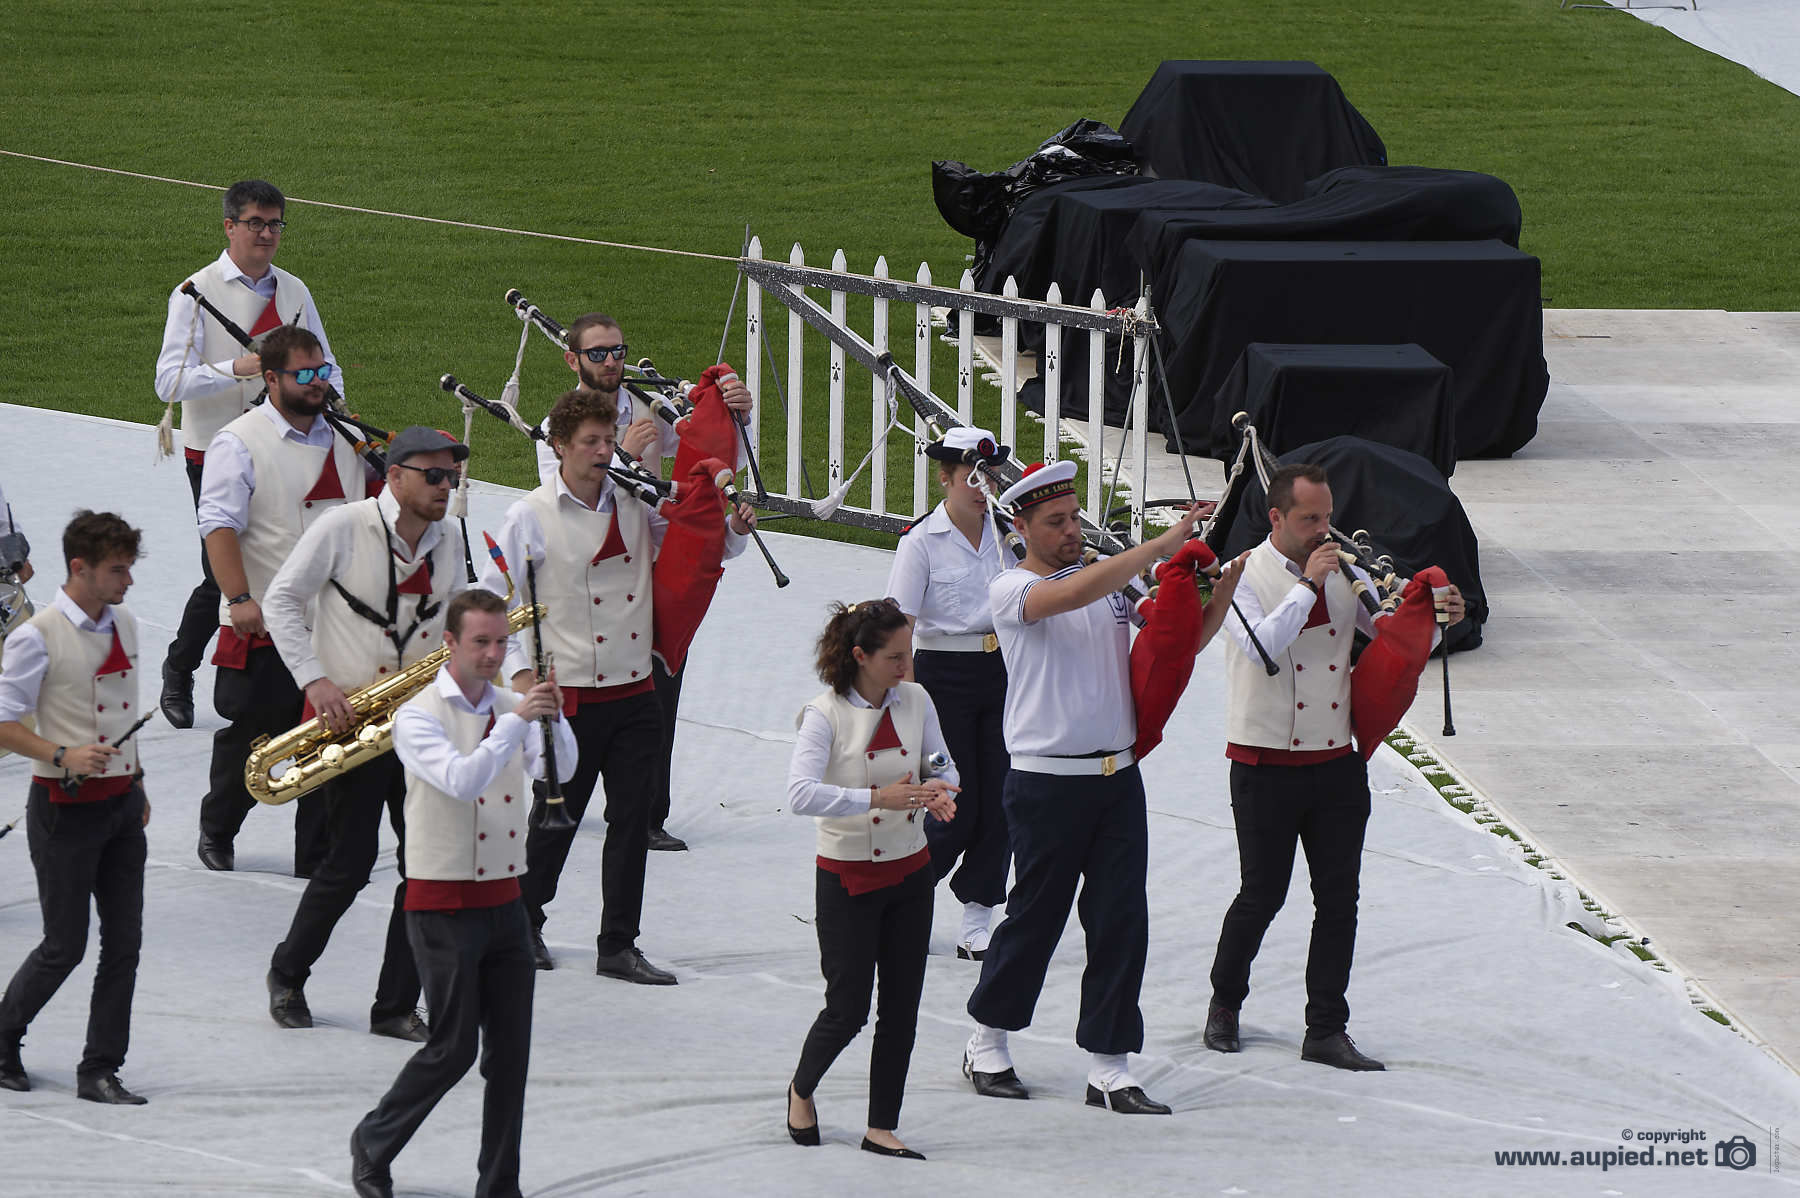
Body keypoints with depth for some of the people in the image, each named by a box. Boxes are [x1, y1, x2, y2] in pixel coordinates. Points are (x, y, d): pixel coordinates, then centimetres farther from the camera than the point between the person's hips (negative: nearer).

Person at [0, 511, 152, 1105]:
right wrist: (63, 756, -26)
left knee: (124, 940, 3)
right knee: (65, 944, 0)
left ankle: (100, 1072, 9)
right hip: (65, 806, -7)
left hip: (120, 803, 7)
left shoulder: (124, 623, 8)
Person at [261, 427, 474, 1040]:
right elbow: (281, 600, -7)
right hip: (348, 713, -5)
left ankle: (397, 1007, 5)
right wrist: (314, 679, -15)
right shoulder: (343, 528, -9)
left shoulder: (448, 540, 8)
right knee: (351, 862, -4)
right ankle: (287, 976, 21)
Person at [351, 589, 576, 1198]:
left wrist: (553, 719, -22)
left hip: (505, 902, 5)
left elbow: (558, 770, -5)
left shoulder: (511, 708, 9)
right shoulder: (418, 717, -8)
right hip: (443, 907, -5)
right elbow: (461, 779, -24)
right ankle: (373, 1143, 18)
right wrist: (518, 721, -27)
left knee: (510, 1052, 3)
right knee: (454, 1047, -4)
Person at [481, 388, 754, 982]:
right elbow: (492, 598, -4)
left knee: (632, 819, 4)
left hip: (634, 693, 4)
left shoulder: (635, 505, 6)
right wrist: (520, 670, -12)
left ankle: (618, 947, 11)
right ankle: (524, 920, 28)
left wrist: (735, 530, -4)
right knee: (558, 816, 4)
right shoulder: (532, 517, -6)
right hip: (570, 696, -4)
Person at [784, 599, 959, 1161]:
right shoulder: (826, 714, -16)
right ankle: (802, 1088, 30)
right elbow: (800, 794, -29)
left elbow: (943, 767, 7)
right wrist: (877, 798, -40)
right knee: (848, 1009, 0)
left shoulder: (915, 700, 0)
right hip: (848, 878, -5)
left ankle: (882, 1127, 16)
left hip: (910, 873, 5)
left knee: (901, 1008, 6)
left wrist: (937, 793, -17)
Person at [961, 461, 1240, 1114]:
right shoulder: (1012, 590, -5)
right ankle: (987, 1046, 23)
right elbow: (1071, 594, -26)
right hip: (1047, 782, -5)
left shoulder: (1113, 583, 12)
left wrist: (1223, 588, -3)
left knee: (1121, 920, 0)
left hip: (1117, 776, 5)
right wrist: (1163, 545, -28)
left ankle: (1109, 1069, 5)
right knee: (1035, 914, 4)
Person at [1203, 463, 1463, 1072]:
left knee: (1339, 898, 2)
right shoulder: (1245, 577, -6)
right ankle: (1224, 1004, 25)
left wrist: (1439, 615, -9)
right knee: (1262, 895, 2)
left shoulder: (1343, 574, 8)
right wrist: (1309, 584, -19)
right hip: (1267, 765, -4)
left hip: (1336, 764, 4)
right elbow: (1263, 644, -23)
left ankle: (1327, 1031, 7)